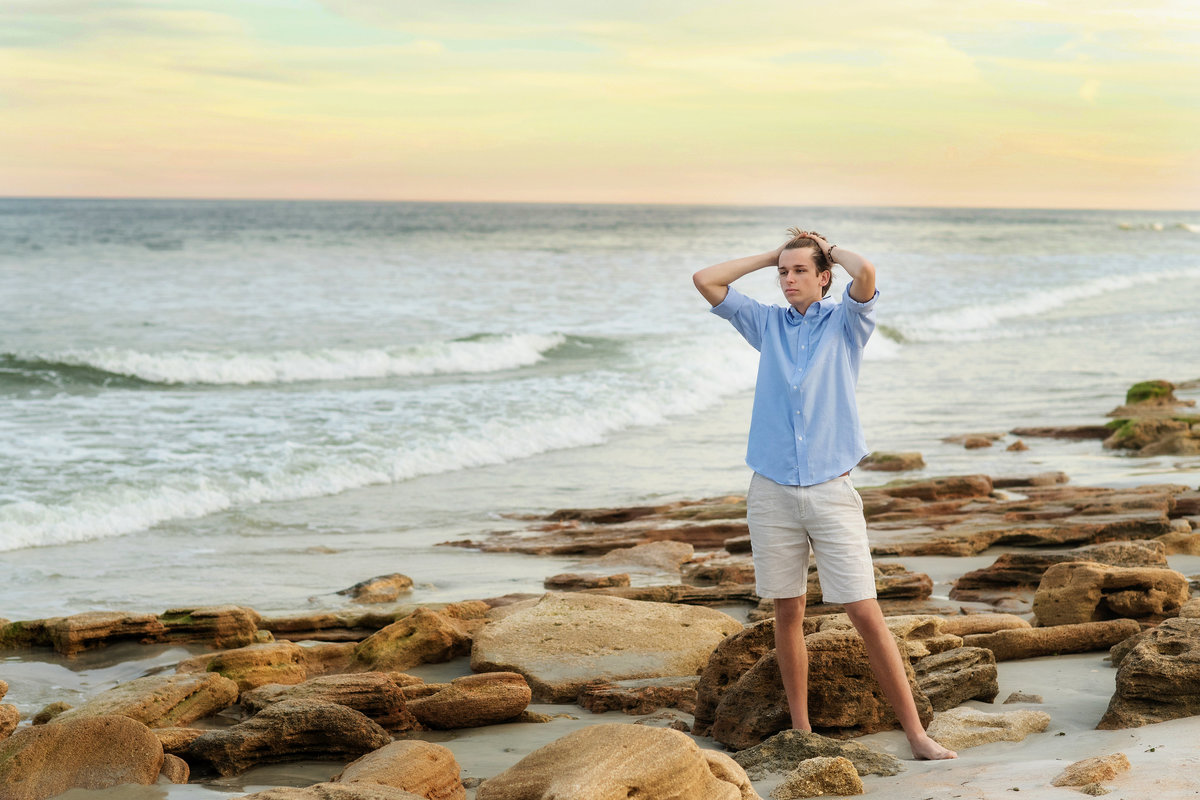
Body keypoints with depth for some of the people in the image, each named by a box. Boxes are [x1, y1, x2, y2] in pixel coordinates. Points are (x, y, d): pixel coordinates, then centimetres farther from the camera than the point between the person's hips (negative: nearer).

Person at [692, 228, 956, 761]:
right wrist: (770, 256, 12)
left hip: (831, 490, -3)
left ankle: (915, 733, -3)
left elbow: (865, 274, -17)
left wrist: (828, 248, 2)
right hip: (772, 491, 3)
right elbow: (705, 280, 9)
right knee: (788, 613, 8)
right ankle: (800, 730, 18)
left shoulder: (845, 322, 3)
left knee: (866, 613, -7)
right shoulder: (767, 323, 12)